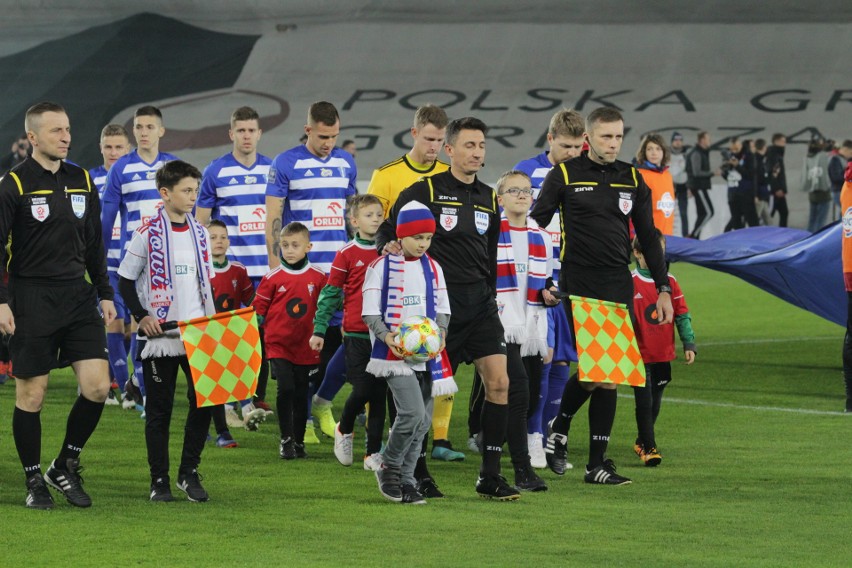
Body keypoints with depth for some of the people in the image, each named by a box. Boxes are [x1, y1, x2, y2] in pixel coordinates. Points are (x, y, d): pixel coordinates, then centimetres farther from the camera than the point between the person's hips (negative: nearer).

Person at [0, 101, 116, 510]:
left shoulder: (81, 180, 10)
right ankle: (35, 482, 13)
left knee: (97, 386, -4)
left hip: (76, 295, 5)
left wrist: (104, 294, 14)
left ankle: (65, 467, 14)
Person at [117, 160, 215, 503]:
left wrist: (214, 319, 5)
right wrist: (141, 316, -11)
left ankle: (189, 472, 11)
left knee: (204, 400, -2)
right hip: (159, 334, -4)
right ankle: (159, 479, 8)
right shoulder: (147, 233, -5)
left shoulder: (200, 233, 10)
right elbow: (125, 280, -1)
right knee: (159, 408, 2)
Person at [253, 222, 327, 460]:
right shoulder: (273, 277, -4)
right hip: (278, 344, -2)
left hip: (306, 346, 2)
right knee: (286, 389, -14)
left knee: (301, 395, 8)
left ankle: (299, 441, 19)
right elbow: (258, 308, 1)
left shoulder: (318, 277, 1)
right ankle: (286, 440, -3)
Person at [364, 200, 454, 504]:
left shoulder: (432, 268, 12)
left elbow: (442, 308, 15)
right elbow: (370, 312, -4)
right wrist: (386, 336, -22)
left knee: (423, 421, 6)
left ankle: (407, 480, 17)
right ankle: (389, 469, 0)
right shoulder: (382, 267, -4)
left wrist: (440, 331, -6)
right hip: (395, 353, -6)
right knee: (413, 411, -20)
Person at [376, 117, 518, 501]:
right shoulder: (426, 190, -3)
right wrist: (388, 245, -22)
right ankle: (415, 466, 19)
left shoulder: (488, 199, 13)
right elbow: (387, 229, -1)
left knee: (499, 382, -8)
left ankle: (490, 475, -4)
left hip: (480, 304, 4)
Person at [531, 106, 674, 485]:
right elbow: (533, 225, 3)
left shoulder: (632, 180, 12)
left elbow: (648, 237, 18)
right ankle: (558, 427, 15)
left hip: (618, 284, 4)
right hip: (579, 284, -4)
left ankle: (597, 464, 3)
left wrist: (663, 288, 13)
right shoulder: (564, 176, 1)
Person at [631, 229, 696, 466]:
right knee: (644, 402, -8)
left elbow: (682, 315, 8)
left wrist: (689, 344, 2)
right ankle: (649, 447, -3)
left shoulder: (670, 282, 5)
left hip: (664, 355, 5)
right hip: (640, 355, -5)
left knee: (655, 403, 15)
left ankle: (642, 441, 30)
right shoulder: (629, 282, -8)